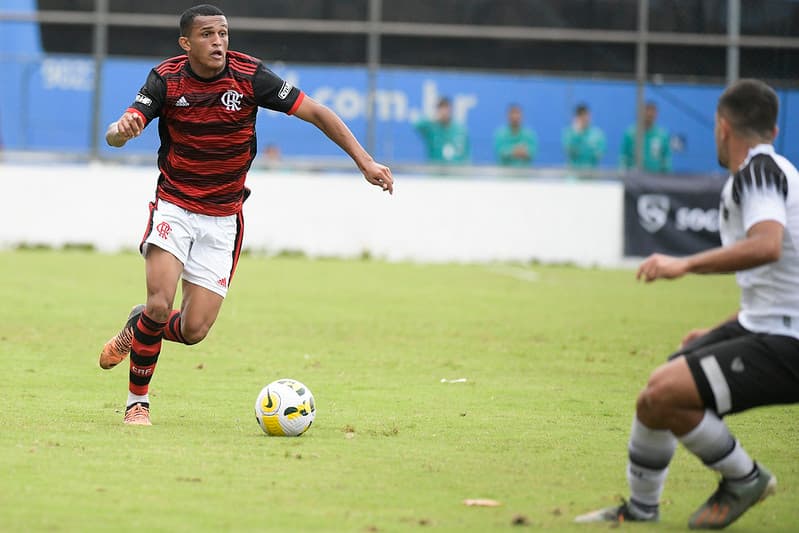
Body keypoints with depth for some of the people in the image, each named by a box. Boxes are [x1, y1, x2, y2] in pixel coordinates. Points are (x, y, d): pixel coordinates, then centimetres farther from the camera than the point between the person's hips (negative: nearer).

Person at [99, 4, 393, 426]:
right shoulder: (166, 79, -11)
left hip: (223, 219, 1)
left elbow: (316, 113, -7)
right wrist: (121, 130, -45)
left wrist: (365, 161, -14)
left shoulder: (249, 76, -12)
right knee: (160, 304, -21)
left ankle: (137, 329, 30)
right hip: (173, 208, -1)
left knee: (194, 331, -6)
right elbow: (115, 136, -20)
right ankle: (137, 402, 2)